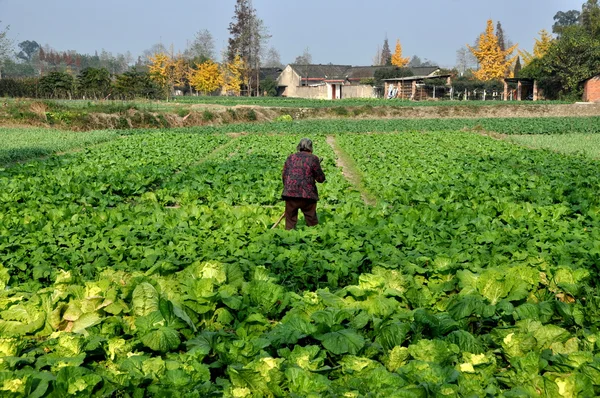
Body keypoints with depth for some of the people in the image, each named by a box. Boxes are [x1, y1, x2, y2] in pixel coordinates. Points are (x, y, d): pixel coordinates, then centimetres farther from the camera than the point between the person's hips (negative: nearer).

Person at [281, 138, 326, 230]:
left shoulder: (291, 157, 11)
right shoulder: (313, 159, 0)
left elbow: (284, 175, 13)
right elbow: (321, 179, 1)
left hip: (290, 194, 3)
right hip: (307, 195, -2)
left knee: (290, 222, 8)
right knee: (312, 222, 8)